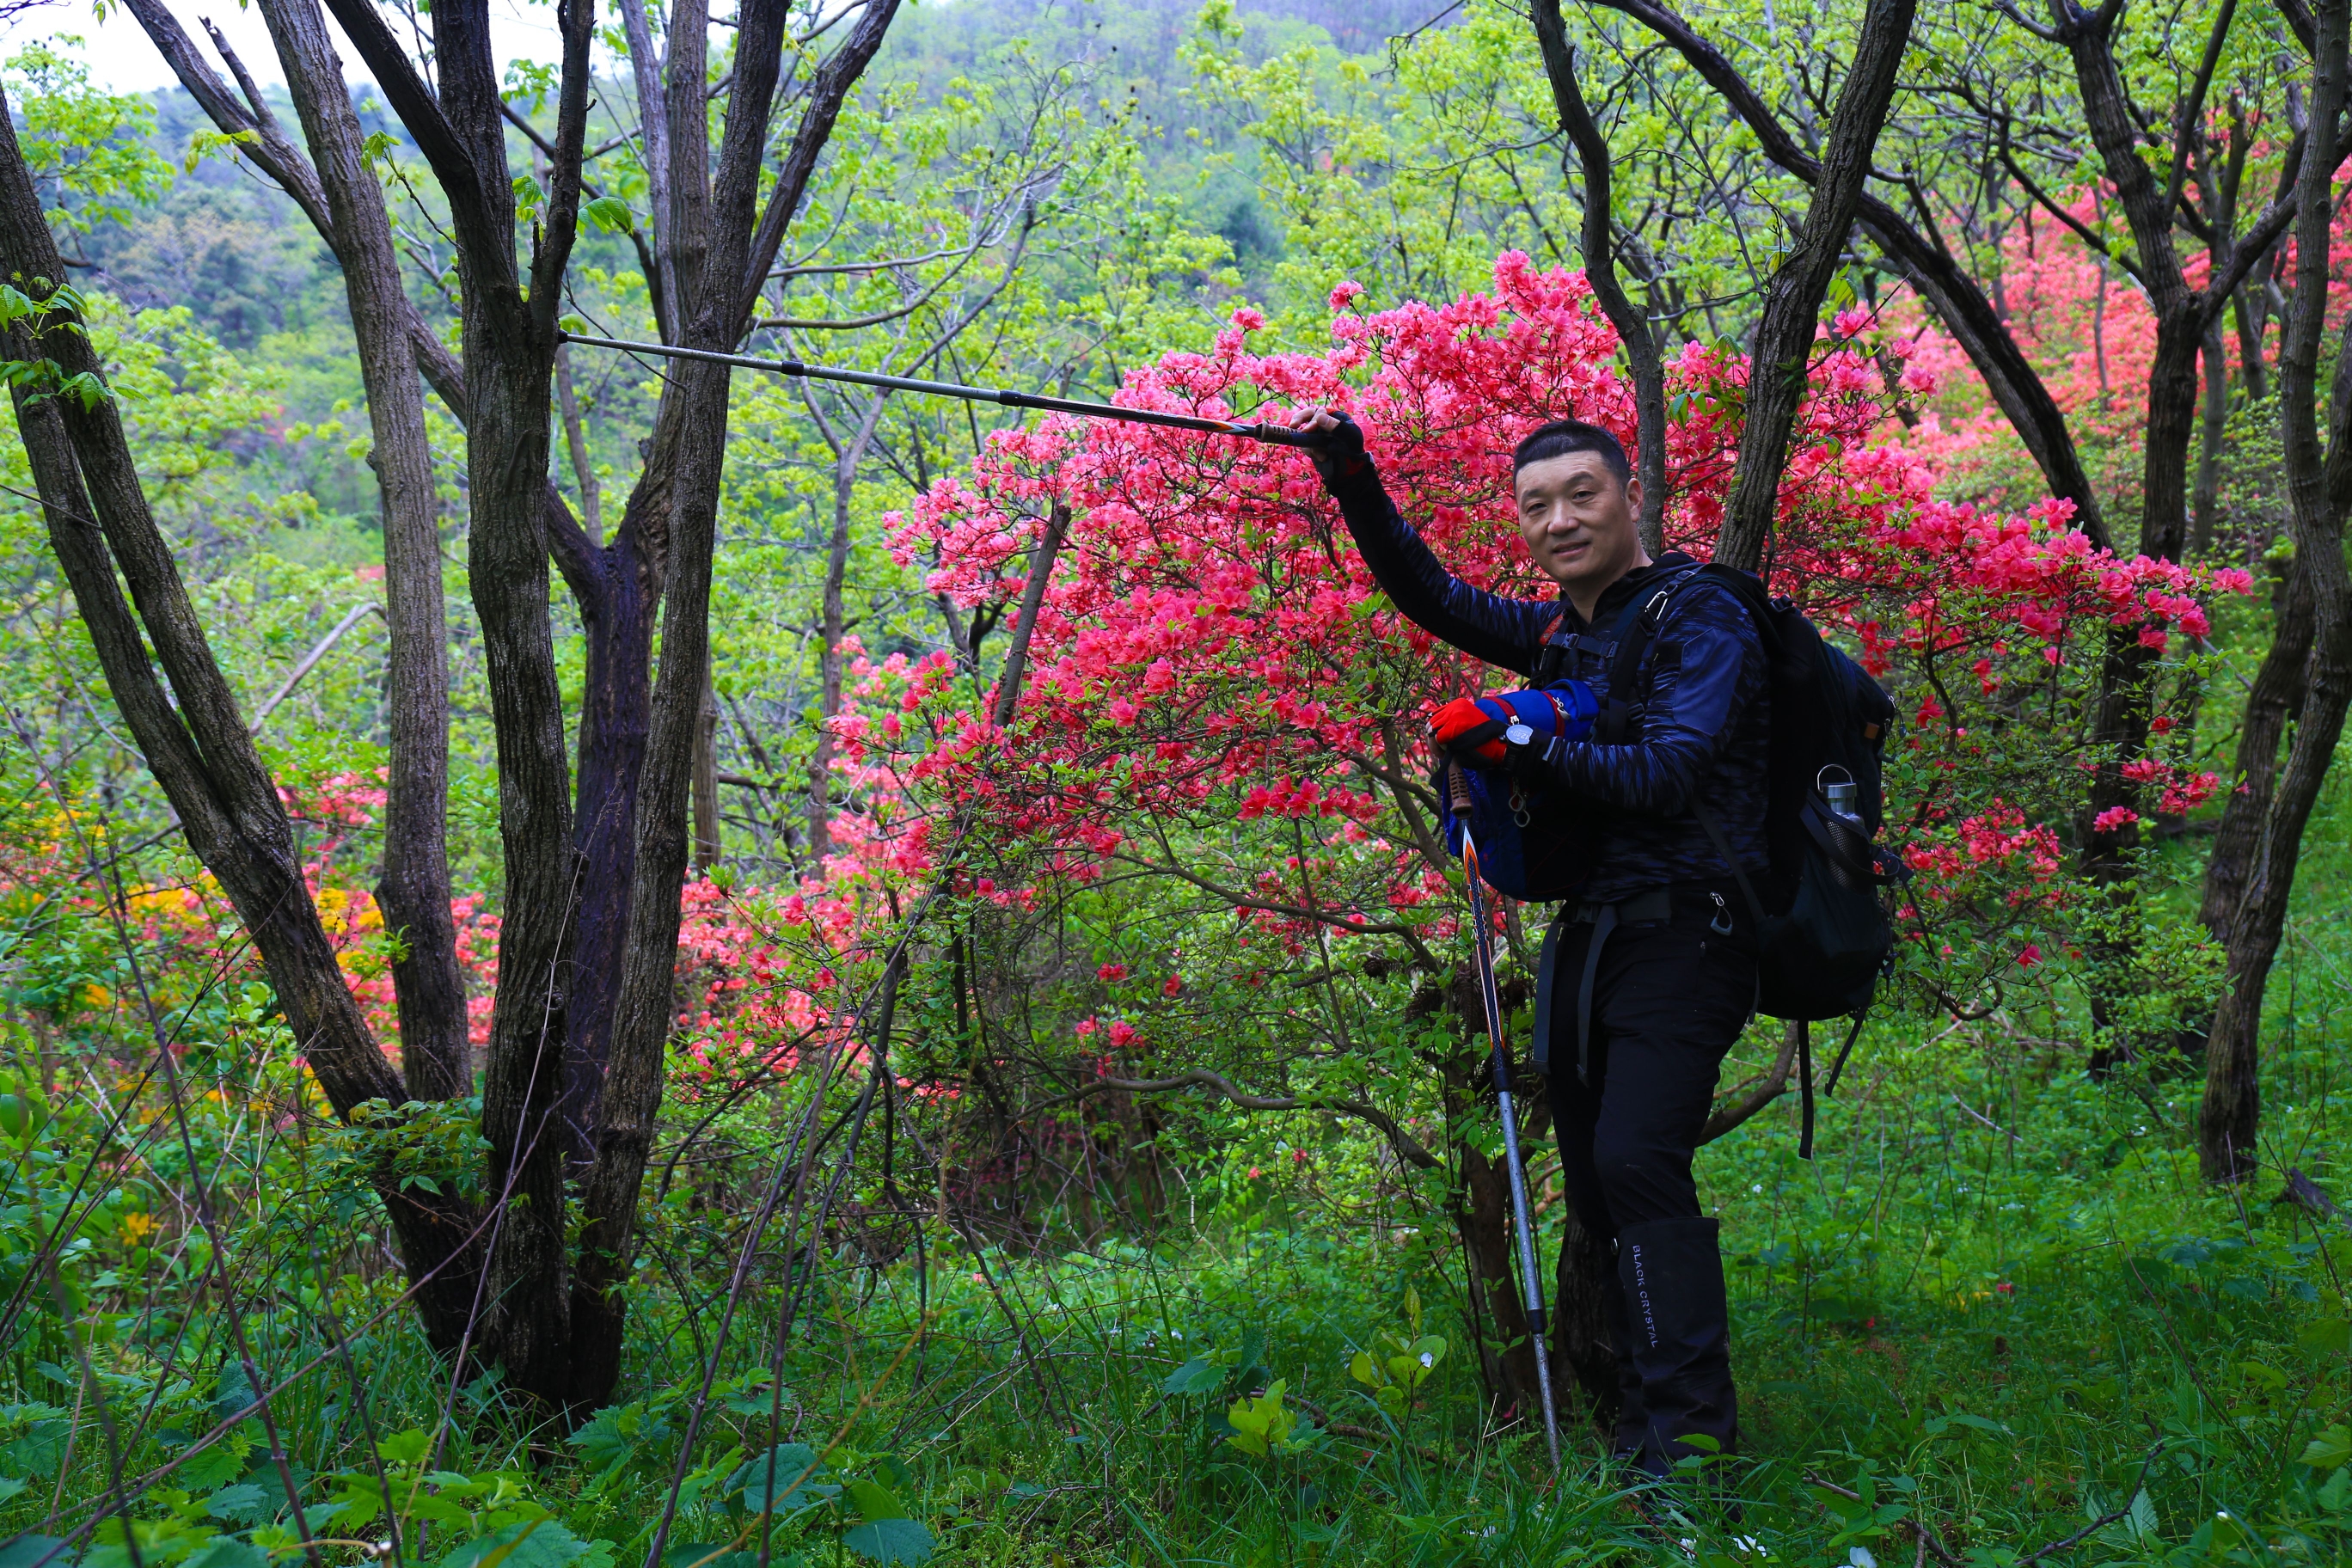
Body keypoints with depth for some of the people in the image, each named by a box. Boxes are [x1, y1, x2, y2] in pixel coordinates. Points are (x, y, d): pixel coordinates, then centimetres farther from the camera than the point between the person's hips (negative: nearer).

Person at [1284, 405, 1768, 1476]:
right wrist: (1351, 477, 11)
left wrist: (1520, 744, -25)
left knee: (1637, 1160, -22)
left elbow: (1669, 772, -19)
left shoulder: (1699, 620, -7)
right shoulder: (1560, 632, 16)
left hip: (1681, 933, -8)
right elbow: (1429, 594, 22)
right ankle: (1637, 1424, 16)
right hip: (1585, 936, 8)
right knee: (1594, 1182, 7)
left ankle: (1691, 1437, -20)